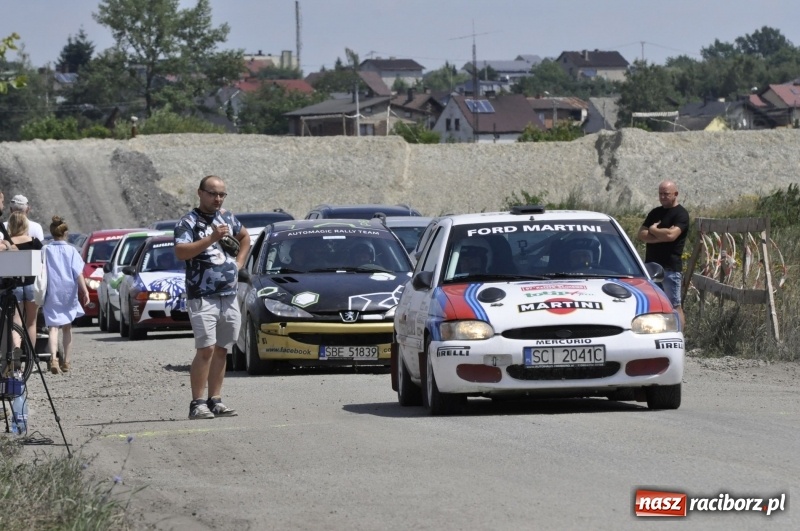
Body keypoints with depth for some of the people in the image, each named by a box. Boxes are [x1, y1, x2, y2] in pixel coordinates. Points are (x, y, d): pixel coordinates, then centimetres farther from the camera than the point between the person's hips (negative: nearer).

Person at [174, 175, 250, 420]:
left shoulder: (227, 217, 14)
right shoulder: (189, 222, -6)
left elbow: (244, 237, 34)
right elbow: (180, 252, -22)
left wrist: (238, 263, 19)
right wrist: (212, 238, -25)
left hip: (229, 296, 7)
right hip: (202, 296, -7)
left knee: (221, 350, 7)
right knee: (206, 349, -14)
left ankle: (215, 400, 12)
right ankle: (197, 404, -13)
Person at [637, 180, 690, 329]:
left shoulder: (681, 214, -5)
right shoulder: (655, 213, 17)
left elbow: (671, 235, -21)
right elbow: (641, 235, 7)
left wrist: (653, 230, -4)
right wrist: (661, 236, -9)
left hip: (670, 267, -8)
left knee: (674, 306, -5)